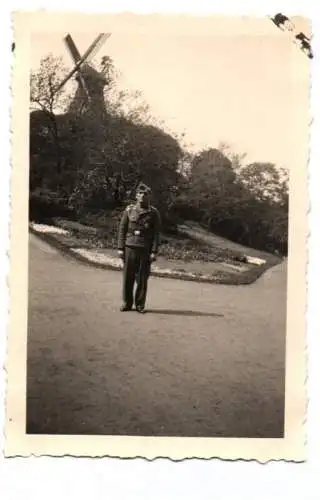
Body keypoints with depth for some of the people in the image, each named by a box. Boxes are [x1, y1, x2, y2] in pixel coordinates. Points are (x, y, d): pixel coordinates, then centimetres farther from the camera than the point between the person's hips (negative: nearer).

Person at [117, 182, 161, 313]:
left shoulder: (154, 213, 3)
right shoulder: (129, 210, 7)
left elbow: (156, 234, 0)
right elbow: (122, 230, 7)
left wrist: (154, 252, -7)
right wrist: (120, 248, 0)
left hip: (145, 250, -1)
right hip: (130, 248, 1)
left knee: (142, 279, 3)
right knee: (128, 277, 3)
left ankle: (140, 305, 13)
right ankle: (126, 303, 14)